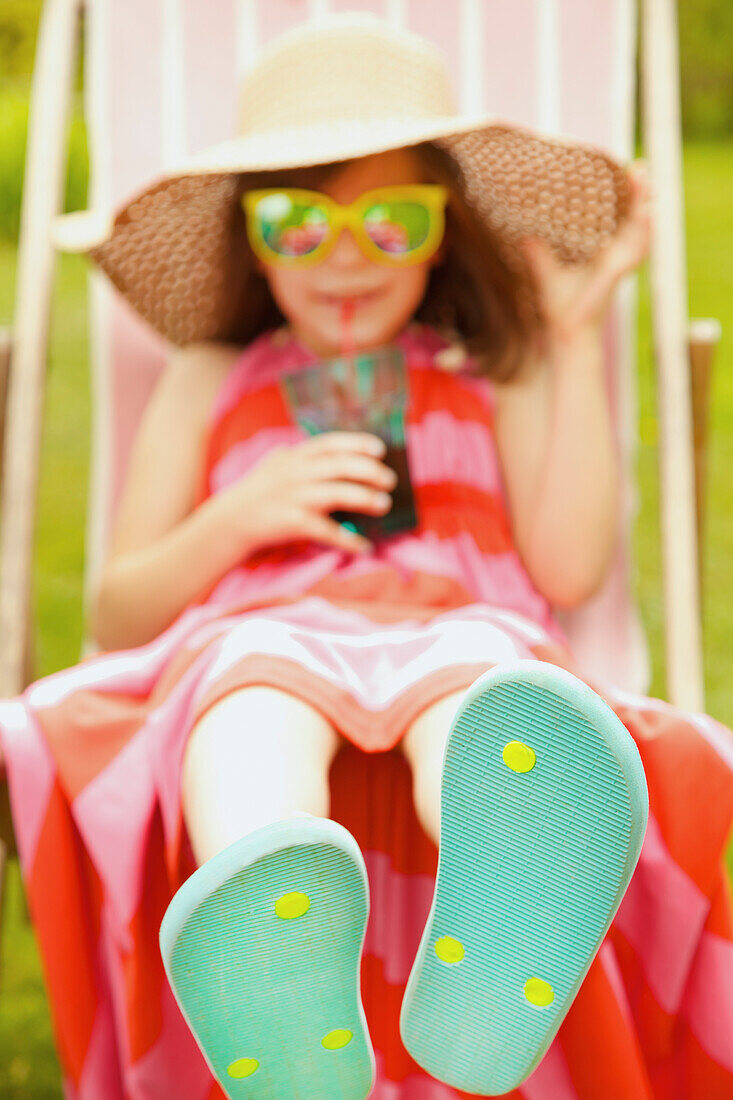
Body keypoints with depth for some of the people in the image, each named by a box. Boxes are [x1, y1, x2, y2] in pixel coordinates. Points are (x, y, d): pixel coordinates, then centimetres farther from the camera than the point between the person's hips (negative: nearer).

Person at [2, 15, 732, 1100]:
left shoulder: (497, 378, 25)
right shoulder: (208, 384, 27)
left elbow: (569, 567, 8)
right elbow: (116, 619, 21)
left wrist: (577, 340, 12)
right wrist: (238, 520, 1)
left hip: (462, 631, 0)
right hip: (254, 635, 0)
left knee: (471, 677, -40)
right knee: (262, 684, -39)